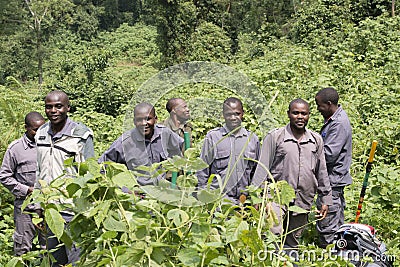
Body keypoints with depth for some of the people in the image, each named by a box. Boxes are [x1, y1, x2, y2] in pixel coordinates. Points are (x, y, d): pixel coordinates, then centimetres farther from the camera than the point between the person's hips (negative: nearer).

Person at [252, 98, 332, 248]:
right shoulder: (275, 137, -2)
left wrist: (325, 199, 16)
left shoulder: (316, 140, 11)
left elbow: (322, 172, 17)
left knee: (293, 243, 11)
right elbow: (262, 169, -2)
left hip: (304, 201, 4)